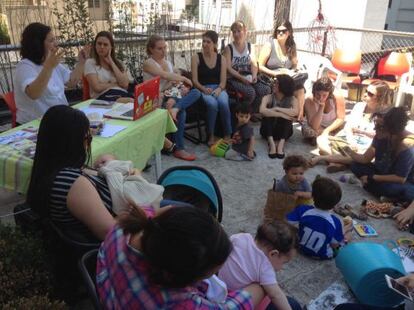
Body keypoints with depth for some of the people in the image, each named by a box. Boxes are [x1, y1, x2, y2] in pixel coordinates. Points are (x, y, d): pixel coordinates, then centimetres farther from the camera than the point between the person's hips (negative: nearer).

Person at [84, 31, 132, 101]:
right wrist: (117, 84, 5)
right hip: (103, 97, -3)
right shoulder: (90, 63, 9)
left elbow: (125, 84, -1)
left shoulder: (119, 63, 19)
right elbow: (97, 87, -6)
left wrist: (111, 62, 4)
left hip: (123, 95, 3)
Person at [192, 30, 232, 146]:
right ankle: (211, 135, -20)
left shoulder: (221, 59, 9)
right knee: (212, 104, -35)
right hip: (203, 89, -2)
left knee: (223, 103, -32)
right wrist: (204, 89, -22)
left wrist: (219, 89, -19)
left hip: (218, 88, 2)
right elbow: (195, 80, -4)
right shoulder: (196, 57, 2)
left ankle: (228, 134, -17)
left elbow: (223, 81, 3)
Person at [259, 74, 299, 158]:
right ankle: (271, 143, -40)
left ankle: (281, 143, -38)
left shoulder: (292, 99, -7)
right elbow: (262, 110, -31)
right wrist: (281, 114, -35)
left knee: (287, 116, -27)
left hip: (283, 131, 0)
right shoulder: (268, 98, -9)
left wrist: (277, 109, -27)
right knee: (267, 115, -28)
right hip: (268, 131, 0)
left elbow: (295, 112, -29)